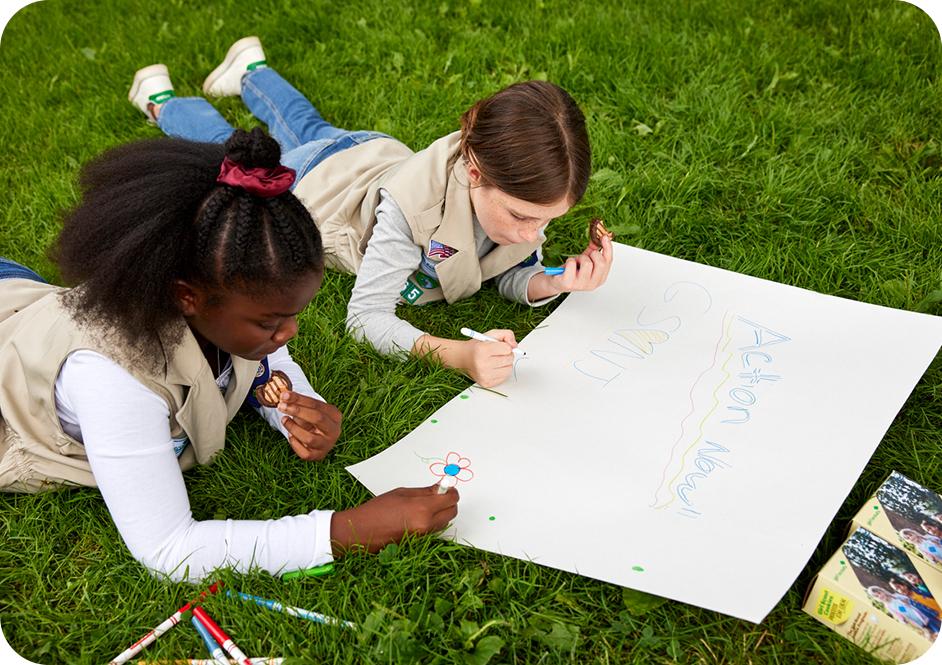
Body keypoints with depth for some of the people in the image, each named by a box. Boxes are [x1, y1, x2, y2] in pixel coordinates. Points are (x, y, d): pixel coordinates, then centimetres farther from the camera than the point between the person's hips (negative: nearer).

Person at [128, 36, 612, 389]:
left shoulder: (520, 182, -34)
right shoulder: (411, 207, -51)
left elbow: (512, 275, -20)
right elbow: (365, 315, -48)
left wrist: (555, 283, -44)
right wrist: (457, 354, -63)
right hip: (310, 180, -4)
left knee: (310, 131, 38)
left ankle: (253, 70, 64)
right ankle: (162, 101, 55)